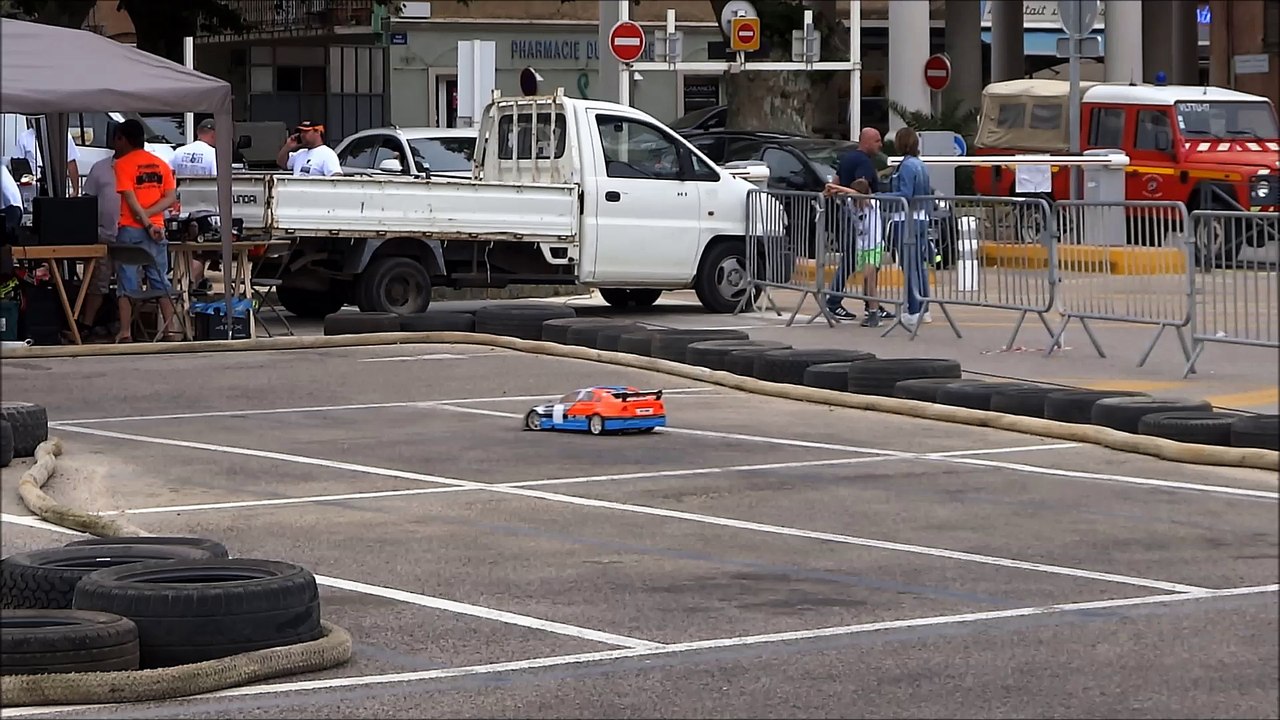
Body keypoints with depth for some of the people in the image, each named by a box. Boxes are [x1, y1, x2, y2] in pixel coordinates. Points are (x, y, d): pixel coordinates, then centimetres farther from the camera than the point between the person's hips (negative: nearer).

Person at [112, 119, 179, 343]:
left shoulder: (123, 164, -5)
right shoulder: (161, 164, 11)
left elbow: (131, 199, -13)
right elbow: (171, 198, 2)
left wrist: (146, 222, -13)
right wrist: (149, 215, -7)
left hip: (131, 229, -4)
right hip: (156, 228, 4)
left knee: (127, 282, -2)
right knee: (161, 281, 8)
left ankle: (125, 333, -7)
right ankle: (169, 331, 5)